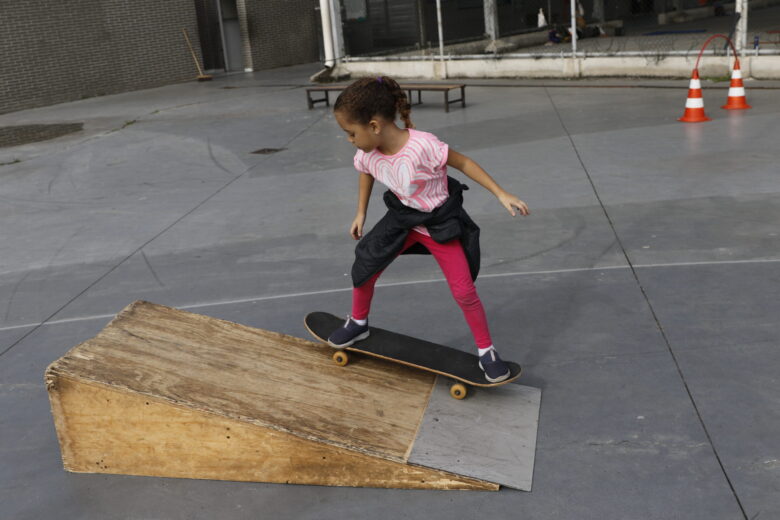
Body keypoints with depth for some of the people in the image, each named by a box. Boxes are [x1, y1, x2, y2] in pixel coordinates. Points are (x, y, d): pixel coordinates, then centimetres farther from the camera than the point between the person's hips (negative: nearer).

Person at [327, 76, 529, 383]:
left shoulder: (422, 146, -35)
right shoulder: (367, 154, -16)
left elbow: (463, 162, -21)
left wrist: (501, 194, -21)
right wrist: (360, 213, 13)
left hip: (440, 222, -5)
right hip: (403, 219, 5)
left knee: (464, 291, -4)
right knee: (364, 268, 7)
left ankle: (486, 351, 18)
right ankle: (358, 323, 36)